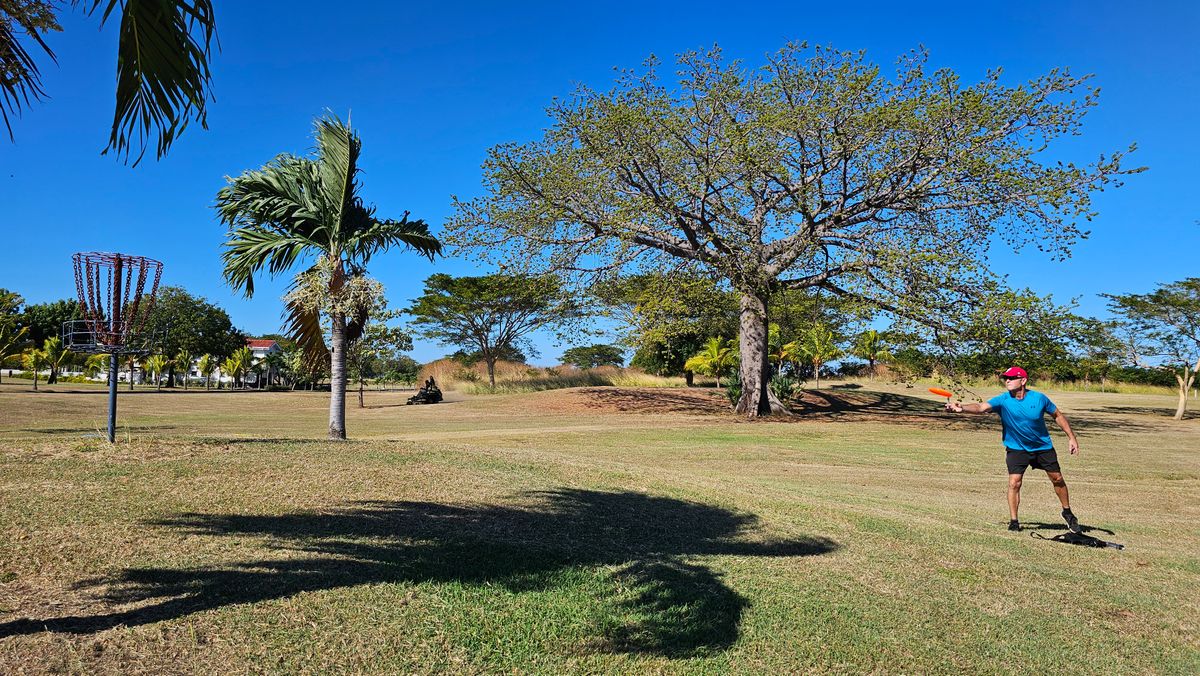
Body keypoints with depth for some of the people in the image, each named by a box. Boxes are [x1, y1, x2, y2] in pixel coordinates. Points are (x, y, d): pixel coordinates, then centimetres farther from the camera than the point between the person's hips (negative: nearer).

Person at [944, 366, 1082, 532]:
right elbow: (981, 407, -37)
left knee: (1057, 479, 13)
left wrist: (1071, 437, 0)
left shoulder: (1039, 398, -16)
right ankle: (1014, 521, 1)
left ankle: (1067, 512, 38)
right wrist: (962, 408, -56)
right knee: (1014, 482, -13)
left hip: (1043, 446, 1)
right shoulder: (1003, 400, -20)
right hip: (1016, 448, -1)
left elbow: (1058, 415, 0)